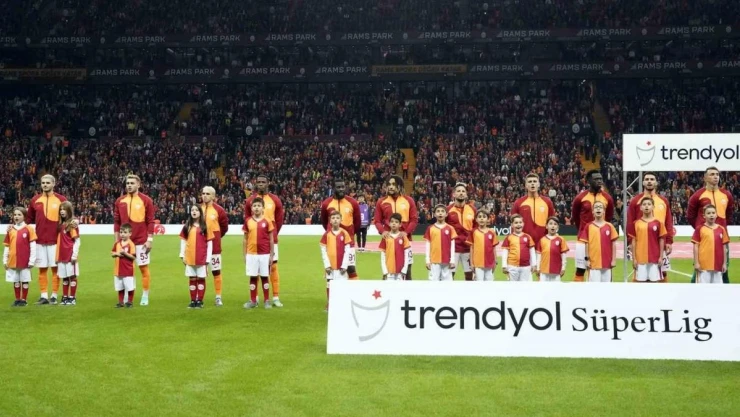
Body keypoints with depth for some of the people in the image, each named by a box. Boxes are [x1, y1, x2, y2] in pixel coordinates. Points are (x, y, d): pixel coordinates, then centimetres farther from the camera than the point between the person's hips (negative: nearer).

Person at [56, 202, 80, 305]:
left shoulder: (72, 224, -7)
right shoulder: (61, 224, 13)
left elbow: (77, 241, -10)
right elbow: (60, 241, 15)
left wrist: (74, 255, -15)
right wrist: (57, 256, 10)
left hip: (70, 256, -7)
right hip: (62, 256, 7)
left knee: (72, 276, -1)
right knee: (64, 277, 11)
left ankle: (72, 298, 3)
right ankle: (65, 297, 16)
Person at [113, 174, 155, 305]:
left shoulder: (146, 200, -3)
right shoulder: (120, 201, 7)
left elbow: (150, 222, -4)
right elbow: (117, 222, 9)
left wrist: (150, 240, -9)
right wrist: (117, 239, 5)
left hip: (142, 241, -3)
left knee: (144, 267, 2)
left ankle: (145, 296, 10)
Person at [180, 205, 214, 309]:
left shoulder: (205, 227, -1)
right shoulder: (187, 227, 7)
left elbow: (210, 243, -1)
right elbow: (183, 241, 9)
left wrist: (208, 258, -6)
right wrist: (182, 255, 2)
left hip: (202, 258, -2)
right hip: (190, 258, 2)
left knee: (201, 279, 3)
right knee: (192, 279, 8)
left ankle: (200, 301, 10)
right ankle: (193, 301, 14)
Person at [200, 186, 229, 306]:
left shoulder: (219, 210, -5)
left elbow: (224, 227, 4)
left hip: (214, 246, -2)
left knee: (216, 271, 2)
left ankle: (218, 297, 8)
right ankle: (200, 297, 14)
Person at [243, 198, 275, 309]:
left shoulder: (267, 221, -3)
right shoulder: (248, 221, 2)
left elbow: (271, 239, 0)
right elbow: (245, 239, 8)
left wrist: (271, 255, -3)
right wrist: (245, 254, 5)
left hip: (264, 254, -1)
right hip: (251, 254, 2)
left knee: (265, 277, 5)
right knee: (253, 277, 6)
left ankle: (267, 301, 13)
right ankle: (253, 301, 14)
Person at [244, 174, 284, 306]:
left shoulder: (275, 200, 2)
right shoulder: (250, 200, 3)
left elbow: (280, 219, 9)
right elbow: (247, 218, 11)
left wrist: (273, 233, 11)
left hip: (271, 239, -1)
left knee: (273, 266, -1)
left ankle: (276, 297, 1)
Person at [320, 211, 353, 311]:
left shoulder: (344, 233, -2)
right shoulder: (327, 234, 0)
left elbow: (347, 251, -2)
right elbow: (323, 251, 0)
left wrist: (344, 265, -7)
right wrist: (327, 265, -7)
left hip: (341, 266, -1)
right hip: (330, 266, 1)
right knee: (330, 286, 6)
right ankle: (329, 306, 14)